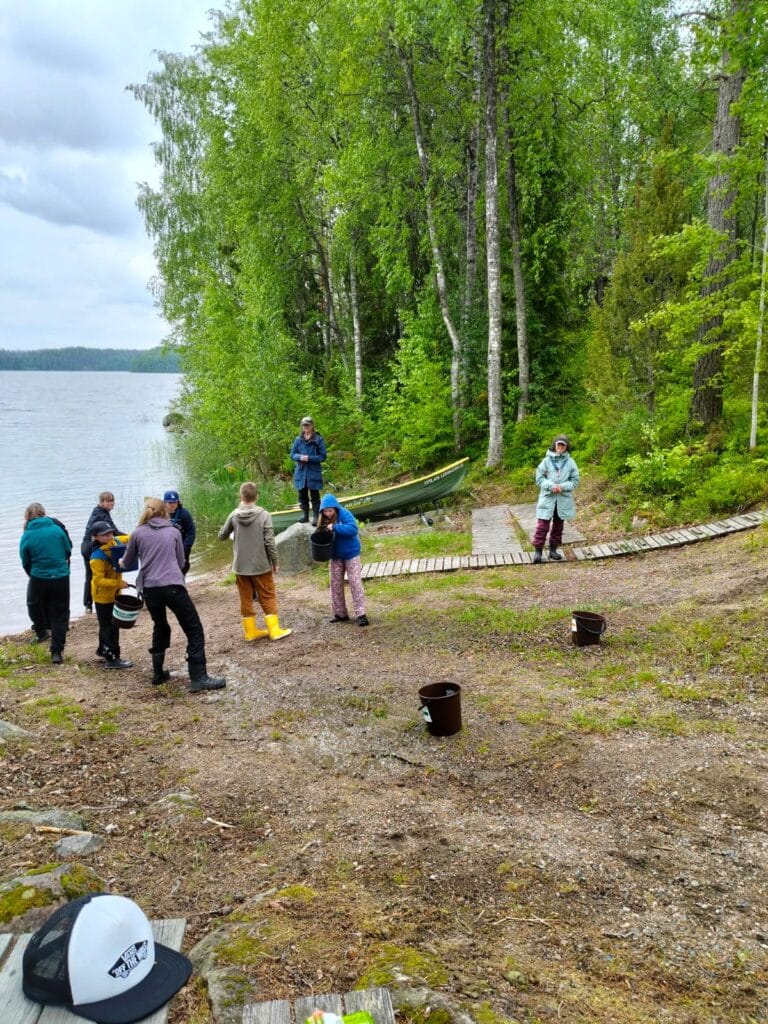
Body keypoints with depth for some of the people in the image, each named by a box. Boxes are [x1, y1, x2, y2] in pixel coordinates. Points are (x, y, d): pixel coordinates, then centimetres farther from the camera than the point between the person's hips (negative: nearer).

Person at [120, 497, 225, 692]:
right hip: (173, 586, -3)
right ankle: (199, 678, -7)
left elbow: (127, 563, 23)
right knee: (194, 630, 1)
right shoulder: (174, 532, 12)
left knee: (160, 628, 25)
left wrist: (120, 562, 46)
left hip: (150, 589, 3)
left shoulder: (138, 533, 11)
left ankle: (158, 673, 30)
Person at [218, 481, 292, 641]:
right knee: (268, 598, 9)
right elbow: (269, 542, -13)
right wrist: (275, 562, -1)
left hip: (241, 566, 2)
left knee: (246, 599, 12)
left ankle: (250, 631, 19)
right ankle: (275, 630, 10)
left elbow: (222, 536, 9)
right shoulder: (264, 514, -12)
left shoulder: (234, 515, -5)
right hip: (261, 565, -2)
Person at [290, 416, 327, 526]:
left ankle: (315, 517, 2)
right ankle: (305, 515, 21)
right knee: (302, 495, 10)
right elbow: (292, 454, 9)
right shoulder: (298, 440, 7)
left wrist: (310, 458, -17)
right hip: (301, 472, 4)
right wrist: (300, 457, -13)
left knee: (314, 495, -1)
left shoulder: (318, 439, -4)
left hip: (314, 472, -4)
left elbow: (323, 456, -5)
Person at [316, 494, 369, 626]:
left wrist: (335, 528, -35)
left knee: (355, 583, -8)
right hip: (336, 556, 6)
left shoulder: (345, 514, -18)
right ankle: (340, 613, 19)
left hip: (351, 554, -6)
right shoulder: (324, 520, 0)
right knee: (335, 584, 8)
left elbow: (353, 529, -32)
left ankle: (361, 614, -8)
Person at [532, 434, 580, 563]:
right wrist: (551, 486, -17)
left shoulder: (570, 462, 1)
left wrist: (563, 486, -14)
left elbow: (575, 481, 3)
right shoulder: (546, 460, -3)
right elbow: (539, 478, -2)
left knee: (558, 526, 11)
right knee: (542, 526, -6)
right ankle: (538, 550, 1)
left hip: (563, 499, 2)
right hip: (547, 498, -2)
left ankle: (553, 550, 23)